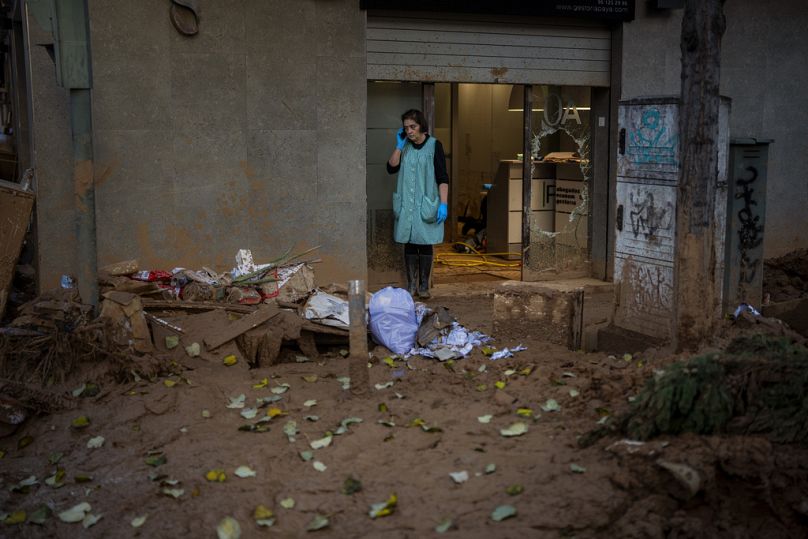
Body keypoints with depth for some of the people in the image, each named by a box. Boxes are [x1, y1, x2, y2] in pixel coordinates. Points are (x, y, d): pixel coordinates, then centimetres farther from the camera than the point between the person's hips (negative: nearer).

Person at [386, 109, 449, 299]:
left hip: (426, 204, -3)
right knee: (409, 244, 5)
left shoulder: (434, 145, -5)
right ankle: (411, 284, 14)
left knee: (425, 244, 1)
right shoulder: (405, 146, 8)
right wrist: (399, 146, -6)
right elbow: (391, 168, 1)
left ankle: (424, 285, 10)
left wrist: (443, 204, -15)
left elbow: (443, 177, -8)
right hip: (406, 204, 4)